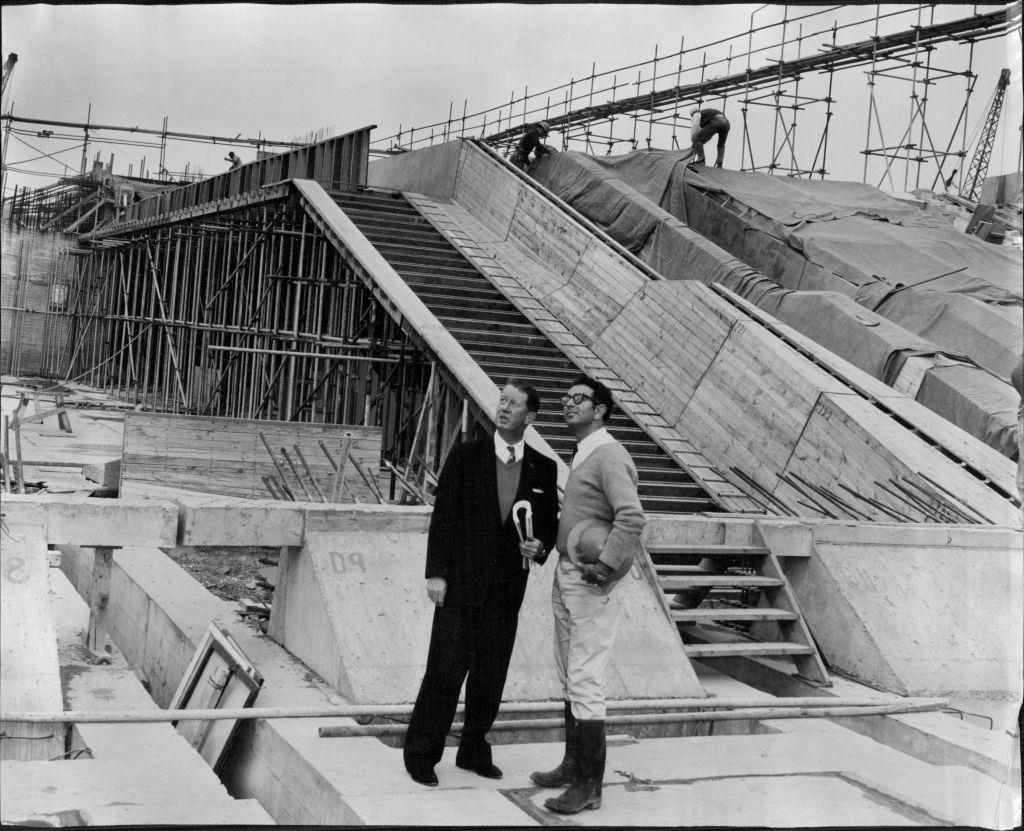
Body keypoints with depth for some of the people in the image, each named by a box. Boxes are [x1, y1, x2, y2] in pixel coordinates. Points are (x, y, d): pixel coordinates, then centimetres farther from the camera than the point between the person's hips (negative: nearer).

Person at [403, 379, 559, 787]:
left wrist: (541, 546, -7)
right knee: (446, 669, -3)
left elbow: (550, 522, 15)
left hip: (507, 588, 3)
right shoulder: (466, 457, -1)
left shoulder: (543, 469, 6)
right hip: (461, 582, -3)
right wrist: (436, 573, -9)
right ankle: (420, 752, 10)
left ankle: (474, 750, 25)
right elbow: (443, 517, -3)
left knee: (491, 674, 10)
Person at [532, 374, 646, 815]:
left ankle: (589, 785, 0)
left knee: (584, 682, -7)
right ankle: (573, 765, 29)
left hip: (590, 581, -10)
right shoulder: (580, 456, 15)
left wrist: (604, 566, -24)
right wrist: (548, 544, 9)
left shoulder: (609, 455, -14)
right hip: (565, 575, 10)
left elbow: (632, 518, -25)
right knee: (570, 678, 17)